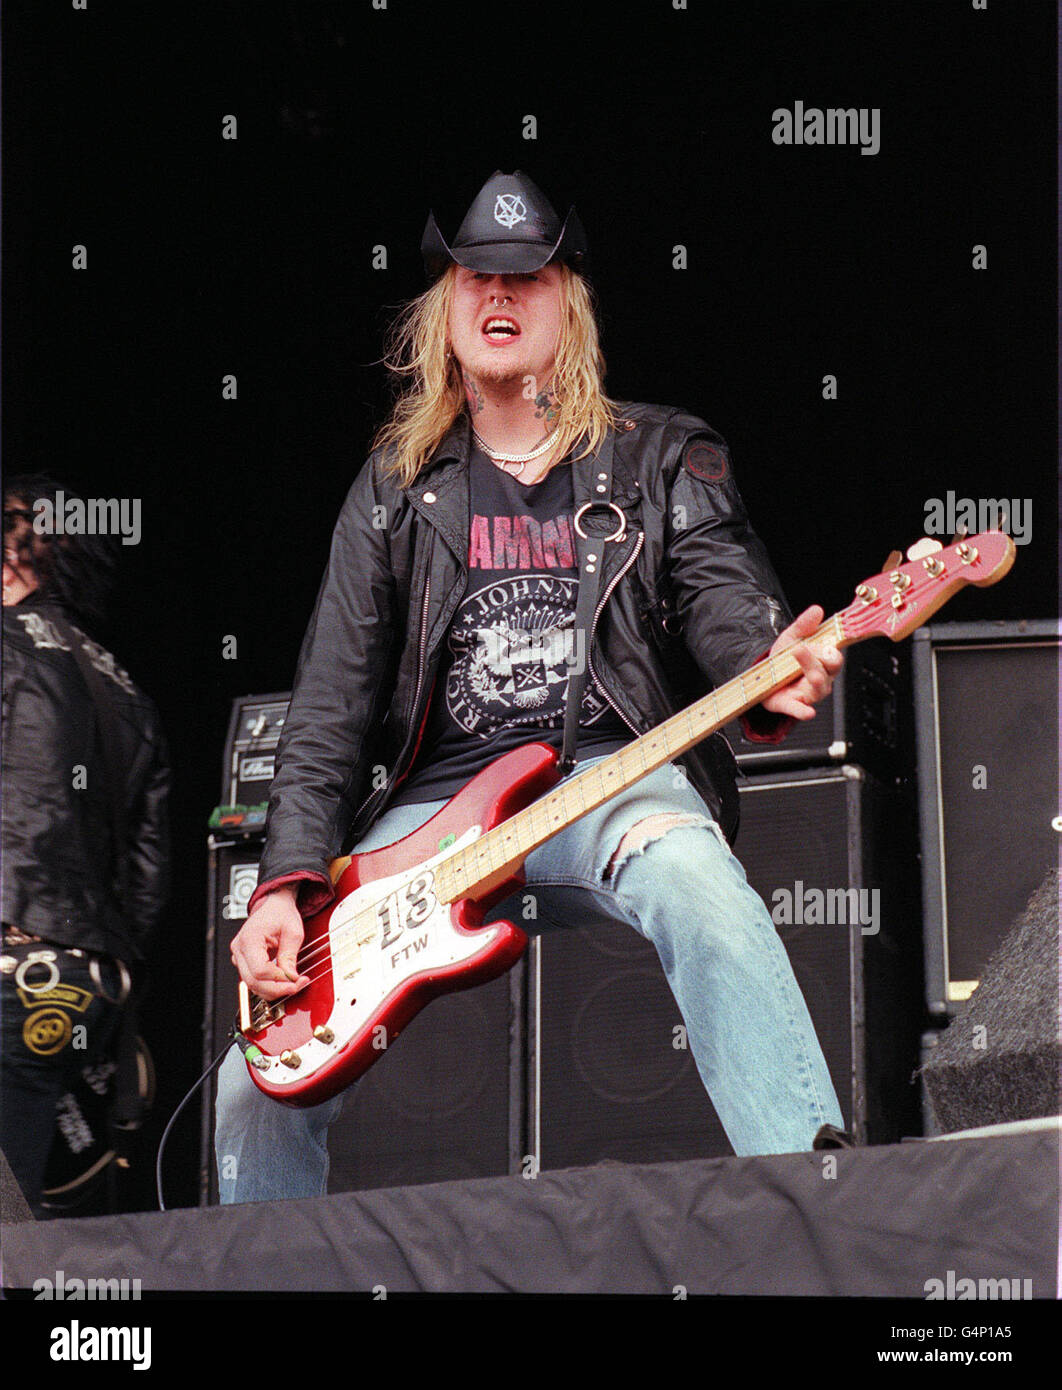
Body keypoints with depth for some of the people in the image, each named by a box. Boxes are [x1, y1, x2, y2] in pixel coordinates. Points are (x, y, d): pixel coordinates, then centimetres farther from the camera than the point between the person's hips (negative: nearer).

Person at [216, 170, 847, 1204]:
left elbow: (724, 598, -3)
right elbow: (331, 706, 12)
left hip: (615, 772, -3)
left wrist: (772, 672, -30)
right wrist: (290, 885, -2)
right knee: (265, 1074, -10)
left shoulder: (663, 459, 13)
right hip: (438, 802, 3)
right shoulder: (394, 492, 17)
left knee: (694, 881, -40)